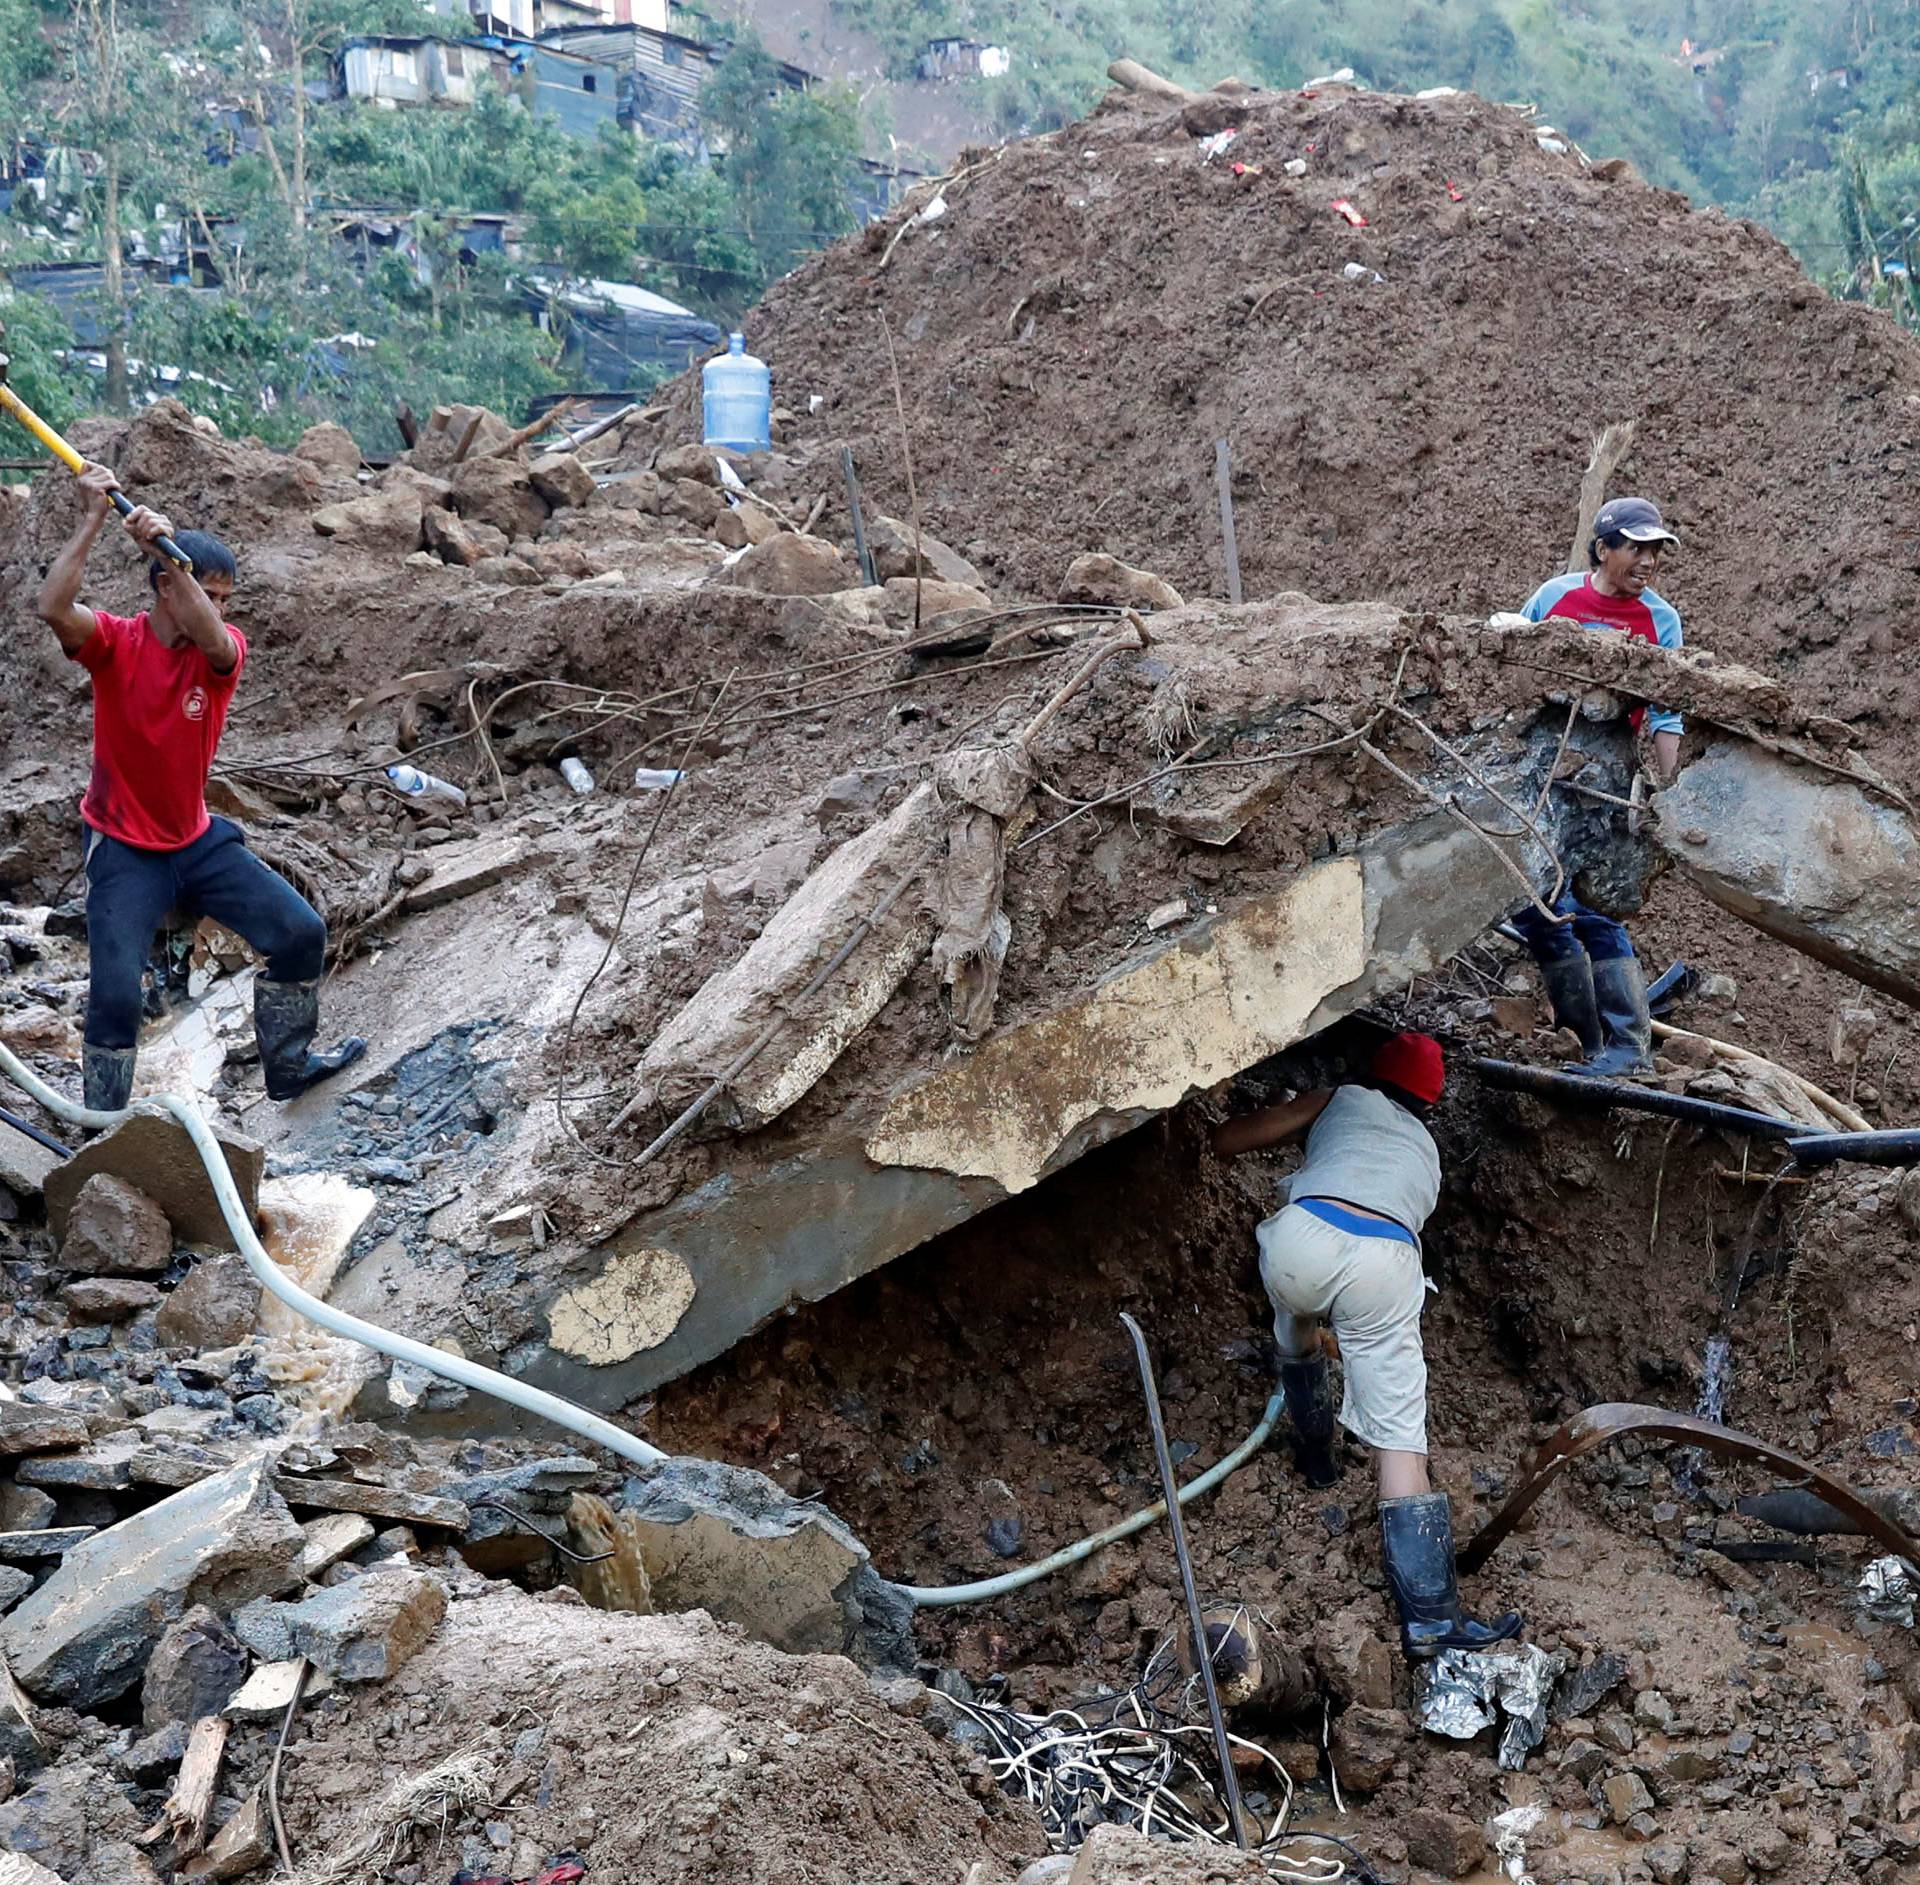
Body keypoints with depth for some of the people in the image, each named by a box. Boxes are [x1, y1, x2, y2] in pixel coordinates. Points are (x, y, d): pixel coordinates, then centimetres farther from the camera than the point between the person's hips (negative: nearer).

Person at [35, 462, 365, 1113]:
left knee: (301, 932, 0)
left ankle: (288, 1066, 20)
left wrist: (168, 548, -44)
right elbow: (54, 608, -32)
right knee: (115, 994, -13)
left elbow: (212, 639, -32)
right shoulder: (117, 643, -11)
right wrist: (93, 519, -34)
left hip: (198, 840, 4)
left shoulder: (225, 651, -5)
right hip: (124, 851, -4)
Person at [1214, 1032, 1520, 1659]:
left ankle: (1315, 1453, 53)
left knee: (1296, 1324, 37)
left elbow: (1229, 1139, 26)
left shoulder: (1346, 1099, 29)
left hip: (1302, 1237, 0)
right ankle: (1430, 1618, -5)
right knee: (1400, 1441, 2)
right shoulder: (1424, 1148, 37)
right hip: (1385, 1262, 1)